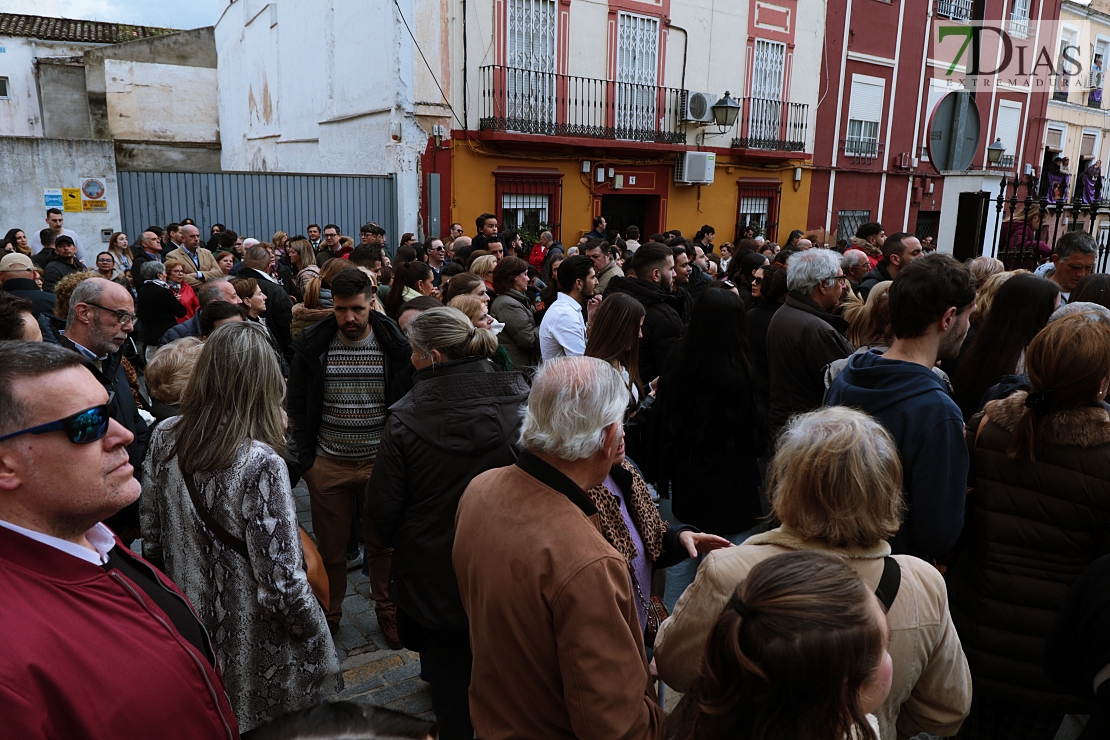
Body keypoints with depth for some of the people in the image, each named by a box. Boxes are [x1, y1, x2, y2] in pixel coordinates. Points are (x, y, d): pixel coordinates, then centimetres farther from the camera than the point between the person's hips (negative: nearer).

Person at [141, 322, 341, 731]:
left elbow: (151, 534, 3)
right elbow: (281, 585, -27)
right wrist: (320, 641, -9)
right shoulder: (260, 464, -30)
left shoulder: (164, 437, -10)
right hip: (251, 646, -6)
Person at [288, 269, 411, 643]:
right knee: (330, 547, 13)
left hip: (380, 462, -1)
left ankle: (388, 610, 33)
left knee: (383, 543, 13)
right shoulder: (312, 345, -3)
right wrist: (306, 459, 0)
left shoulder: (395, 346, -6)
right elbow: (297, 405, 5)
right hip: (328, 465, 1)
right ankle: (328, 612, 35)